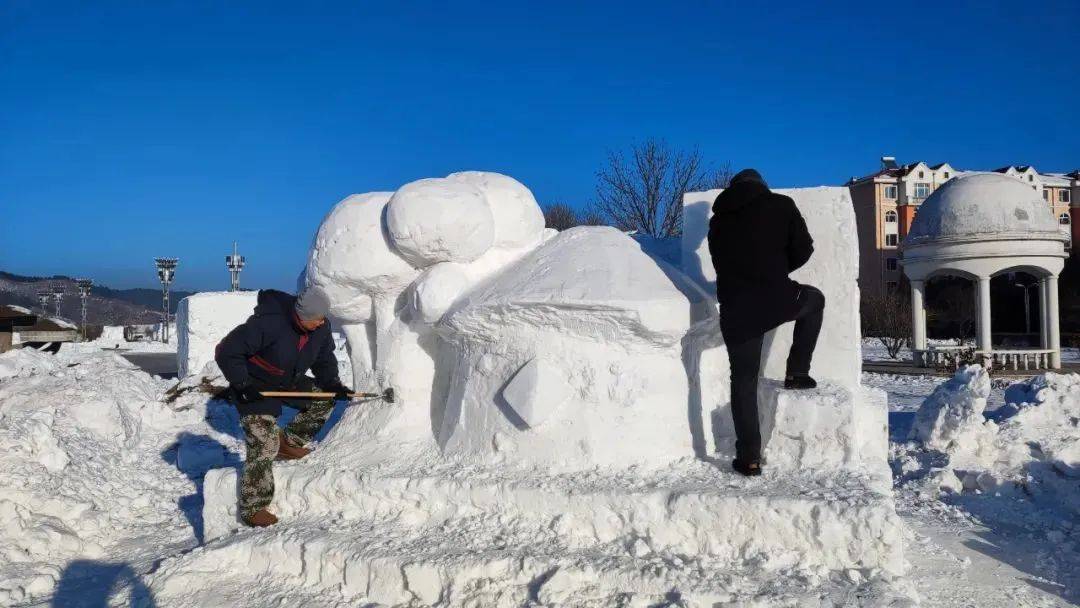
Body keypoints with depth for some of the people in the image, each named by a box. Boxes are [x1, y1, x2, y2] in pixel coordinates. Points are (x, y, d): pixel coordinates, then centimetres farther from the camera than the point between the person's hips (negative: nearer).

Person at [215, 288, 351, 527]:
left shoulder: (321, 328, -12)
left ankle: (287, 442, 14)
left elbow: (324, 360, 7)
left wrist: (332, 384, -9)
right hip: (255, 388, -7)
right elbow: (227, 351, -27)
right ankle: (252, 508, -4)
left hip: (289, 382, 7)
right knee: (264, 446, -14)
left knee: (323, 400, 2)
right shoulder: (269, 324, -34)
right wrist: (242, 384, -28)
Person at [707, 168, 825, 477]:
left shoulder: (718, 219, 17)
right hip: (776, 300, -2)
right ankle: (797, 372, 26)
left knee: (743, 380, 11)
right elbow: (803, 249, 7)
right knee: (814, 299, 31)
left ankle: (749, 457, 9)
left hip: (734, 310, 3)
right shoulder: (780, 205, 8)